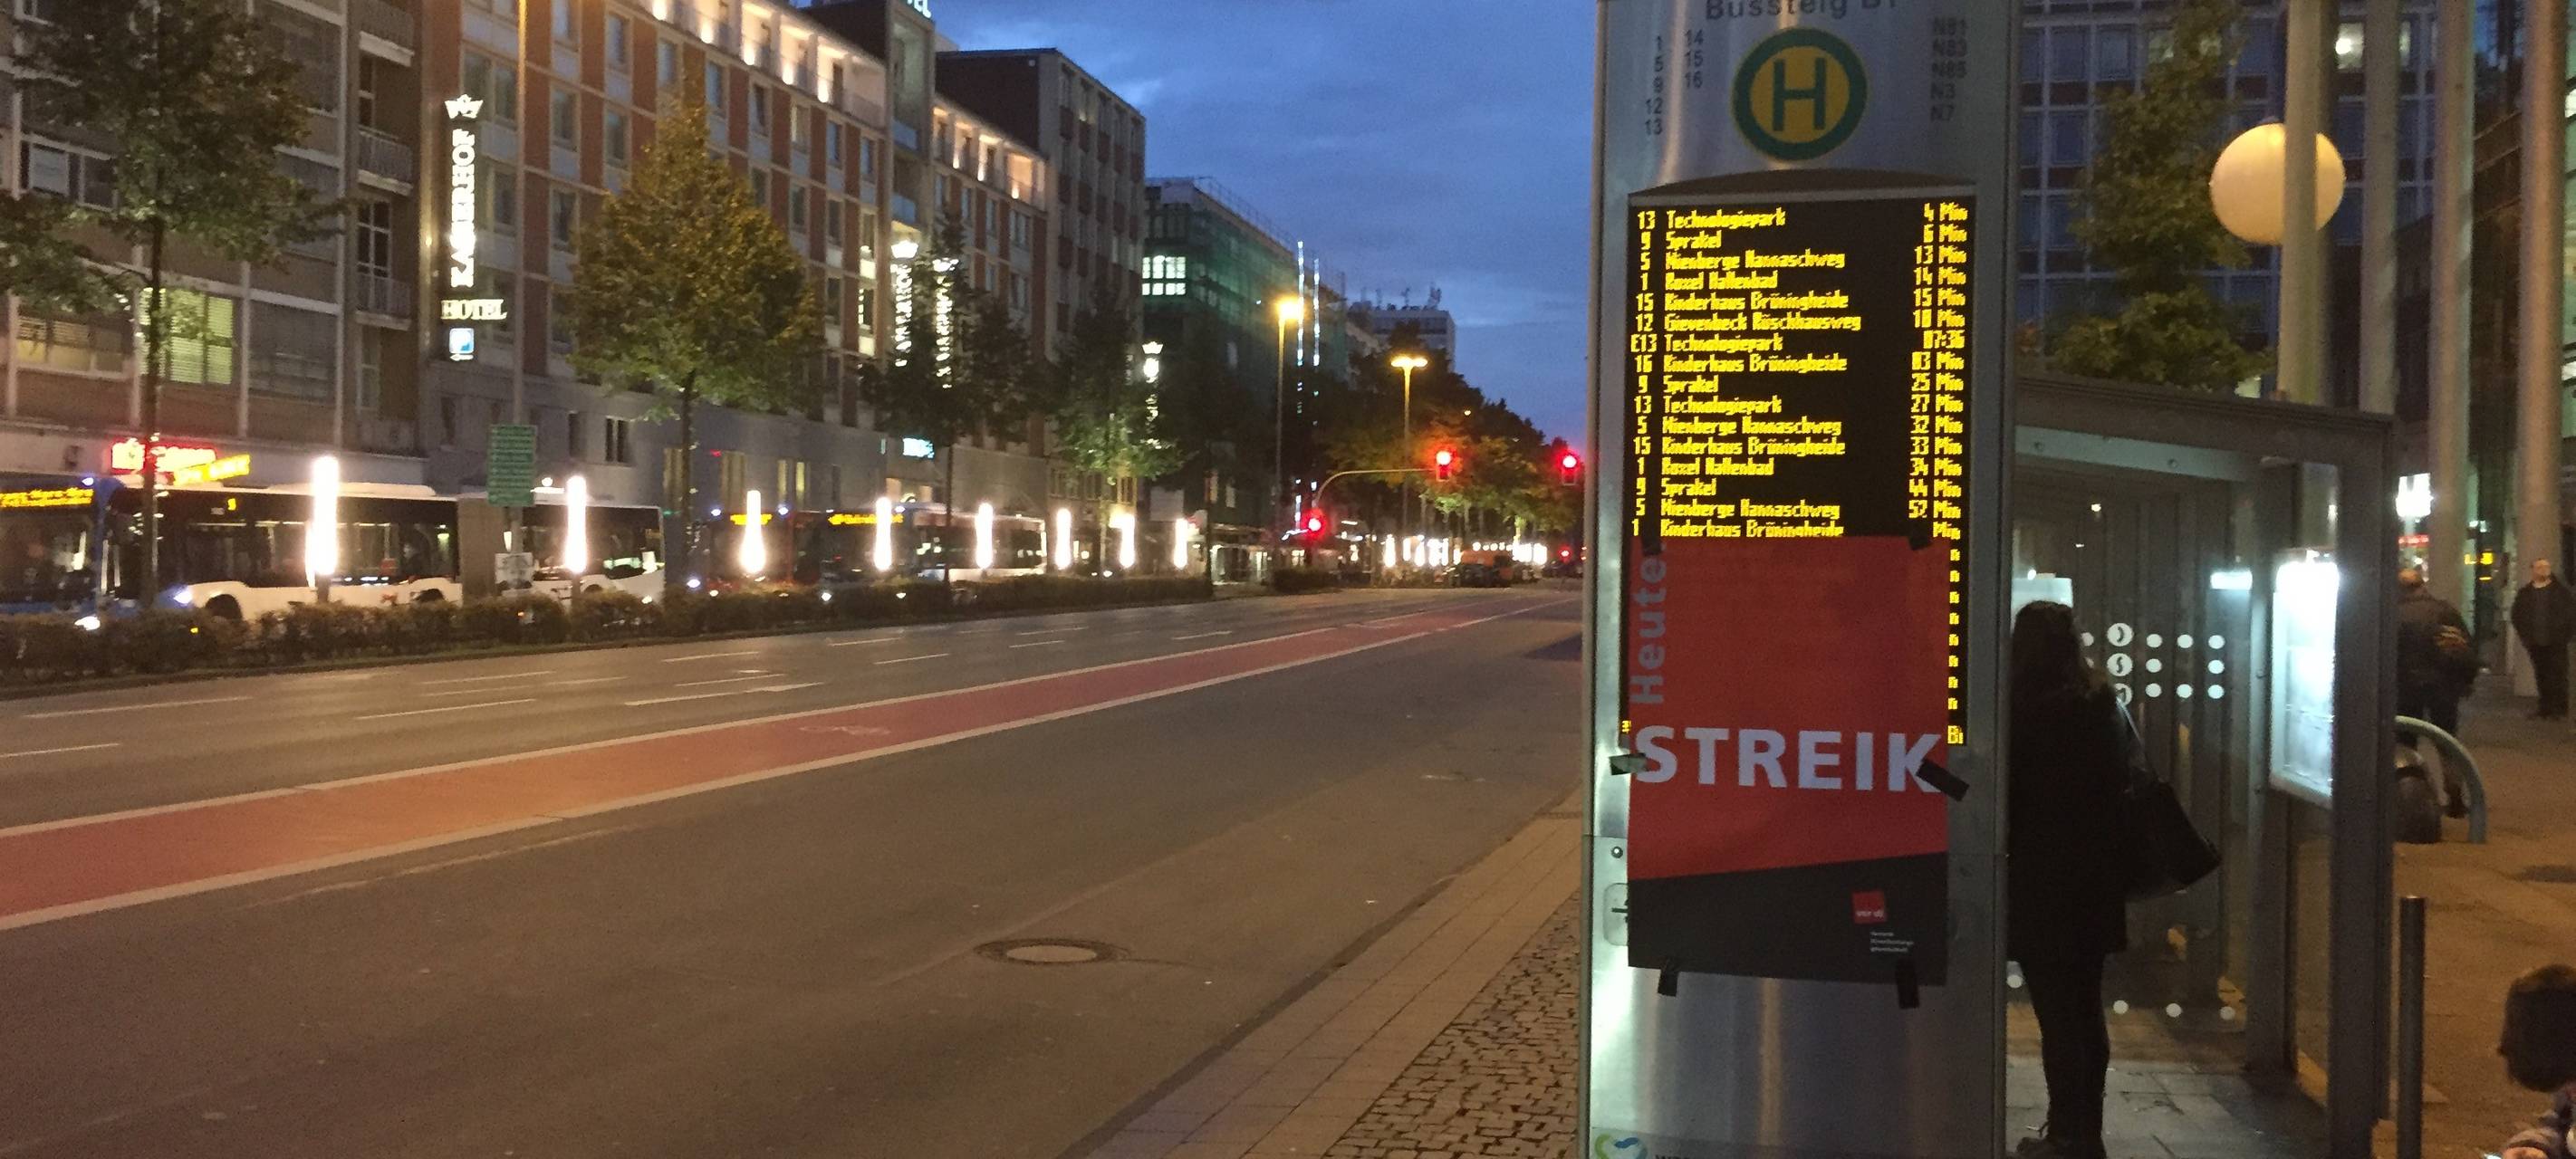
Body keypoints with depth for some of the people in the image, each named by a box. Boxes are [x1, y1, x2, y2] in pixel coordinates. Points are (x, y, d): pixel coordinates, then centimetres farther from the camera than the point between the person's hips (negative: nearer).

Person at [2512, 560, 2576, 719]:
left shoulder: (2560, 590, 2)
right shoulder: (2525, 593, 9)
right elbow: (2517, 615, 14)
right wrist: (2524, 634, 4)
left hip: (2556, 642, -3)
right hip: (2535, 643, 3)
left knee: (2558, 675, -5)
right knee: (2541, 676, 7)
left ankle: (2559, 710, -3)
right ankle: (2545, 707, 13)